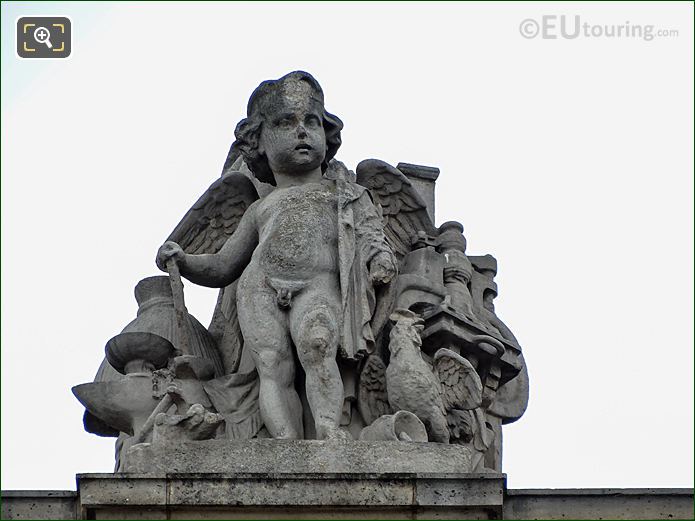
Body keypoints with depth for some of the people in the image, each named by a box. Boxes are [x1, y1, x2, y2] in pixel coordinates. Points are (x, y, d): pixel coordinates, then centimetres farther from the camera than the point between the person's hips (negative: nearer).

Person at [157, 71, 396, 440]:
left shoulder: (347, 193, 30)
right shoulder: (261, 209, 36)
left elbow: (369, 231, 14)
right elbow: (221, 268, 35)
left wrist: (380, 257, -11)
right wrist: (183, 261, 15)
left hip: (320, 282, -2)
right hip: (260, 285, 2)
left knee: (317, 345, -36)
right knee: (273, 367, -27)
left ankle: (328, 427, -53)